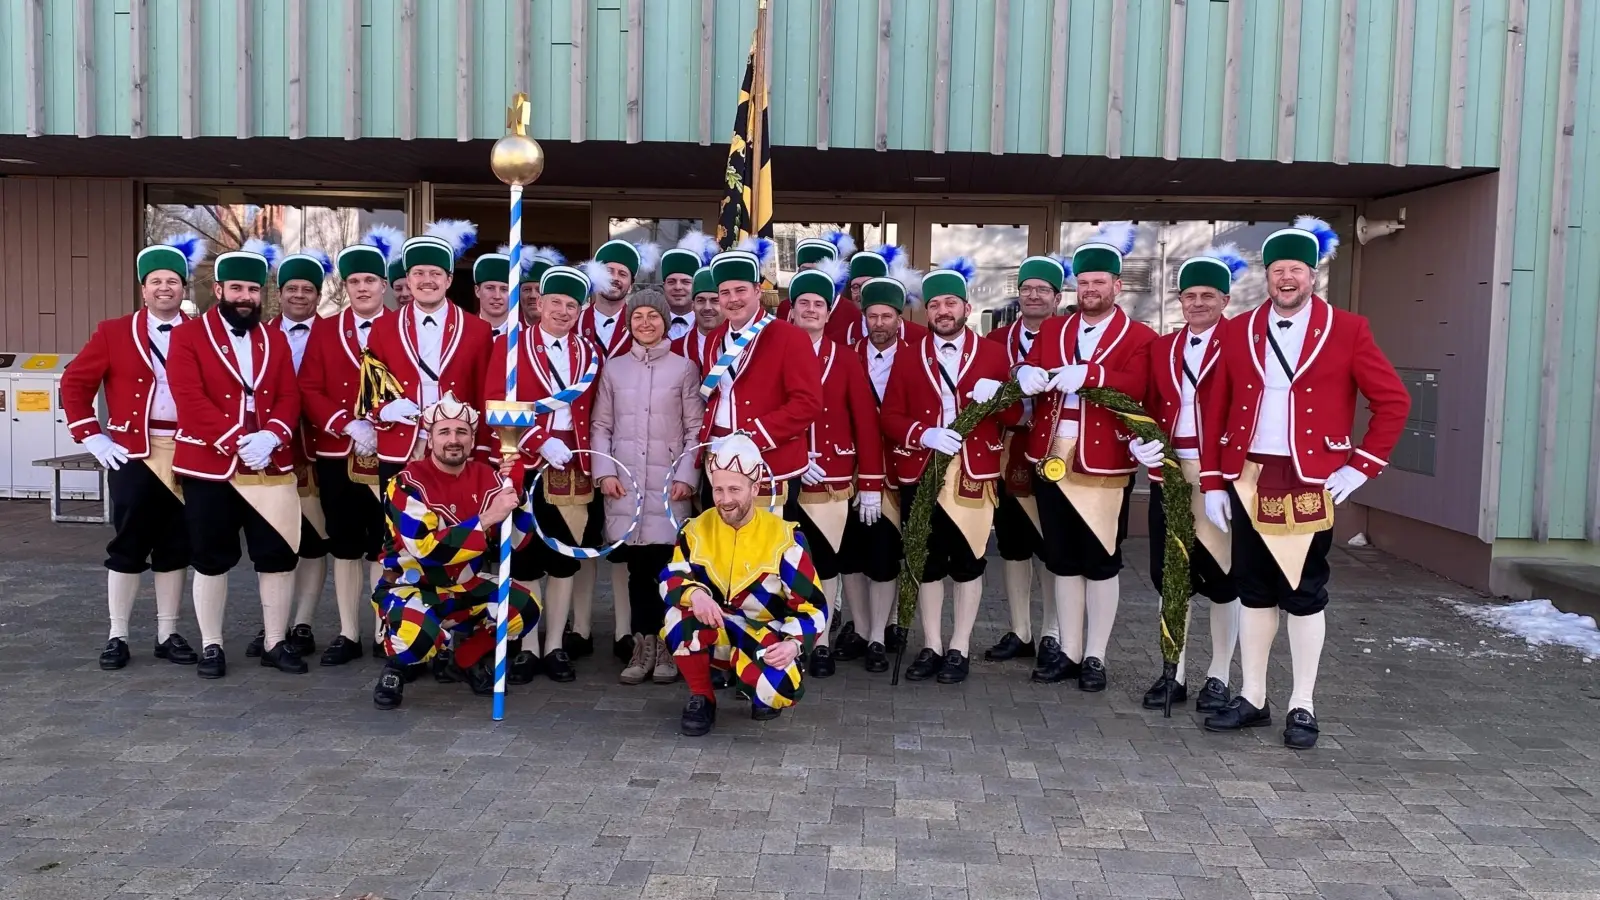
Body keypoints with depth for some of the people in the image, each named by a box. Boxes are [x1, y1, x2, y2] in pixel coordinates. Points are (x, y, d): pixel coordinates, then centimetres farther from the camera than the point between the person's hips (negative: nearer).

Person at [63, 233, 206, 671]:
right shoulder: (113, 332, 1)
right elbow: (74, 383, 3)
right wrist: (92, 437, -4)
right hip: (132, 452, -1)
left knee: (176, 547, 8)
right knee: (128, 545, 2)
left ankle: (168, 636, 17)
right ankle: (117, 637, 13)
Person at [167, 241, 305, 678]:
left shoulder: (276, 340, 11)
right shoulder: (188, 336, 0)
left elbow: (290, 398, 4)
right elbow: (190, 401, -11)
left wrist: (271, 436, -15)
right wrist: (236, 441, -19)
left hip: (271, 466, 3)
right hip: (209, 466, -3)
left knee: (279, 555, 4)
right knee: (211, 560, 5)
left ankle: (275, 643, 15)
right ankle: (211, 646, 17)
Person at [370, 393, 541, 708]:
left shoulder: (488, 478, -3)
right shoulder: (409, 483, -19)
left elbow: (517, 540, -8)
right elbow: (427, 548, -30)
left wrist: (513, 492, -24)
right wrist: (485, 518, -35)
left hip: (467, 587, 6)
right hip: (412, 585, -5)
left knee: (525, 609, -15)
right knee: (419, 633, -36)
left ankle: (468, 660, 13)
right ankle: (395, 667, 2)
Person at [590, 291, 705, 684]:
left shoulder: (684, 368, 6)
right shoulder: (613, 368, 12)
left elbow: (695, 429, 4)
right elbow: (601, 425, 11)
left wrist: (687, 476, -6)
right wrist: (605, 471, -1)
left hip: (669, 482, -2)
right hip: (624, 481, 2)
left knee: (666, 564, -6)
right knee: (635, 564, 2)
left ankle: (665, 646, 7)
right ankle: (642, 645, 12)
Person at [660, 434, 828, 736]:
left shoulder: (784, 537, -12)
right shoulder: (697, 529, -4)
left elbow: (813, 606, -11)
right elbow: (670, 580, -11)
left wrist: (793, 644, -30)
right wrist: (694, 592, -35)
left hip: (765, 640, -2)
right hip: (714, 635, 2)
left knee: (781, 688, -34)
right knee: (681, 611, -31)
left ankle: (764, 688, 8)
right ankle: (701, 699, -9)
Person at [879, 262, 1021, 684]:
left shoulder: (993, 353, 4)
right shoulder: (908, 358, 6)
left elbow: (1013, 416, 5)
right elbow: (890, 416, 2)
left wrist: (997, 397, -17)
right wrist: (924, 434, -16)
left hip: (975, 472, -1)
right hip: (920, 473, 1)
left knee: (968, 560, 5)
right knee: (927, 561, 6)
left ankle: (959, 649, 16)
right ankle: (932, 647, 18)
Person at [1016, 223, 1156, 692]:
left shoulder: (1139, 337, -1)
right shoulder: (1051, 329, 14)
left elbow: (1135, 389, -16)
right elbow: (1030, 370, 2)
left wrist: (1088, 375, -29)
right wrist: (1027, 374, -21)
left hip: (1104, 465, -4)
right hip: (1052, 459, 4)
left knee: (1101, 562, 4)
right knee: (1063, 560, 11)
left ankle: (1095, 657, 15)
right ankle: (1069, 652, 22)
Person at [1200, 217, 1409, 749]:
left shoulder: (1347, 330, -1)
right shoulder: (1238, 331, 7)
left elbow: (1394, 401, 0)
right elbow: (1215, 411, 8)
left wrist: (1360, 468, -5)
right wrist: (1212, 483, 4)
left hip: (1312, 482, -3)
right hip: (1249, 480, 3)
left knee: (1305, 594, 4)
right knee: (1254, 591, 9)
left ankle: (1302, 707, 14)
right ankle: (1252, 699, 20)